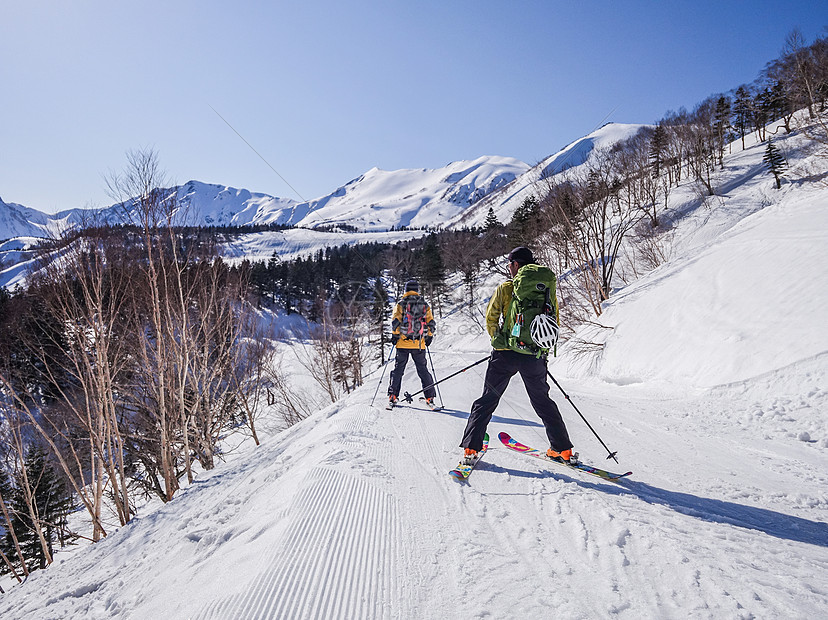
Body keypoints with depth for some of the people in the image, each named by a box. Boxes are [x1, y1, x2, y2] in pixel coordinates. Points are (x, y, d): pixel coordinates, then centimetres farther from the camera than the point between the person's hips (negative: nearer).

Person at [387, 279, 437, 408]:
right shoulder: (425, 305, 6)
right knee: (423, 370, 10)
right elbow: (431, 324, 4)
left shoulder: (401, 304, -1)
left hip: (403, 344, -1)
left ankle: (393, 396, 5)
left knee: (398, 369, 8)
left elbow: (395, 322, -10)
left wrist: (394, 336, 0)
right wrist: (429, 337, 15)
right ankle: (430, 397, 8)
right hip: (419, 344, 2)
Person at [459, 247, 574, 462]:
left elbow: (491, 318, -1)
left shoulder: (505, 288, -4)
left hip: (506, 354, -2)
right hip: (535, 356, 3)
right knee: (542, 401, 19)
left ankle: (471, 447, 4)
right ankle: (563, 448, 21)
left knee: (488, 399, 8)